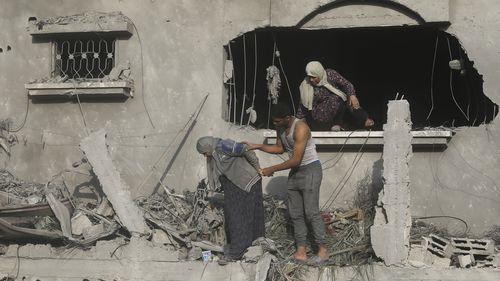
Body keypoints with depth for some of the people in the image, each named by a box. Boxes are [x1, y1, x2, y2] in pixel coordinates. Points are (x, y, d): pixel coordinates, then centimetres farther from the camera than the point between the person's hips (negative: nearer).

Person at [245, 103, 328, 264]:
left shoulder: (300, 128, -25)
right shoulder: (280, 128, 1)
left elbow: (295, 160, -26)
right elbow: (280, 148, 17)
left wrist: (272, 169, -19)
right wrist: (258, 146, 4)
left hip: (310, 170, -8)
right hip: (294, 172, 8)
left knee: (311, 212, -10)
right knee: (295, 214, 5)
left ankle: (323, 251, -1)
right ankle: (301, 251, 9)